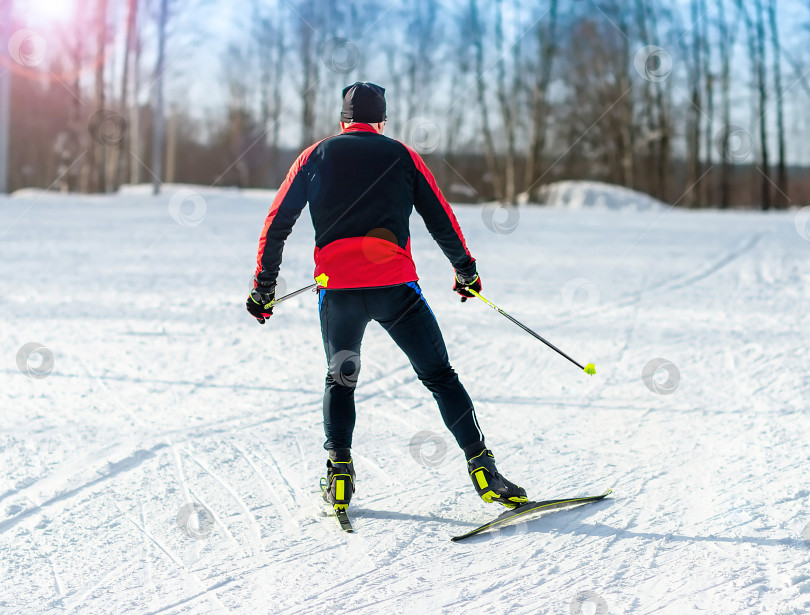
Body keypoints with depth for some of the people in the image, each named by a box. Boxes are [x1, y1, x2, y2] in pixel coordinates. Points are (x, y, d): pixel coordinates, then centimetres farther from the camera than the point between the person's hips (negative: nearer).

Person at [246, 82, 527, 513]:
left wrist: (264, 284, 18)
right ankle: (482, 470, 1)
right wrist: (465, 268, 26)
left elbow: (277, 222, 12)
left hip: (336, 288, 1)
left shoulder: (316, 156, 14)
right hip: (394, 284, -1)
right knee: (439, 377, 8)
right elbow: (440, 218, 13)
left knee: (340, 380, 22)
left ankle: (339, 475, 10)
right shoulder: (401, 155, 11)